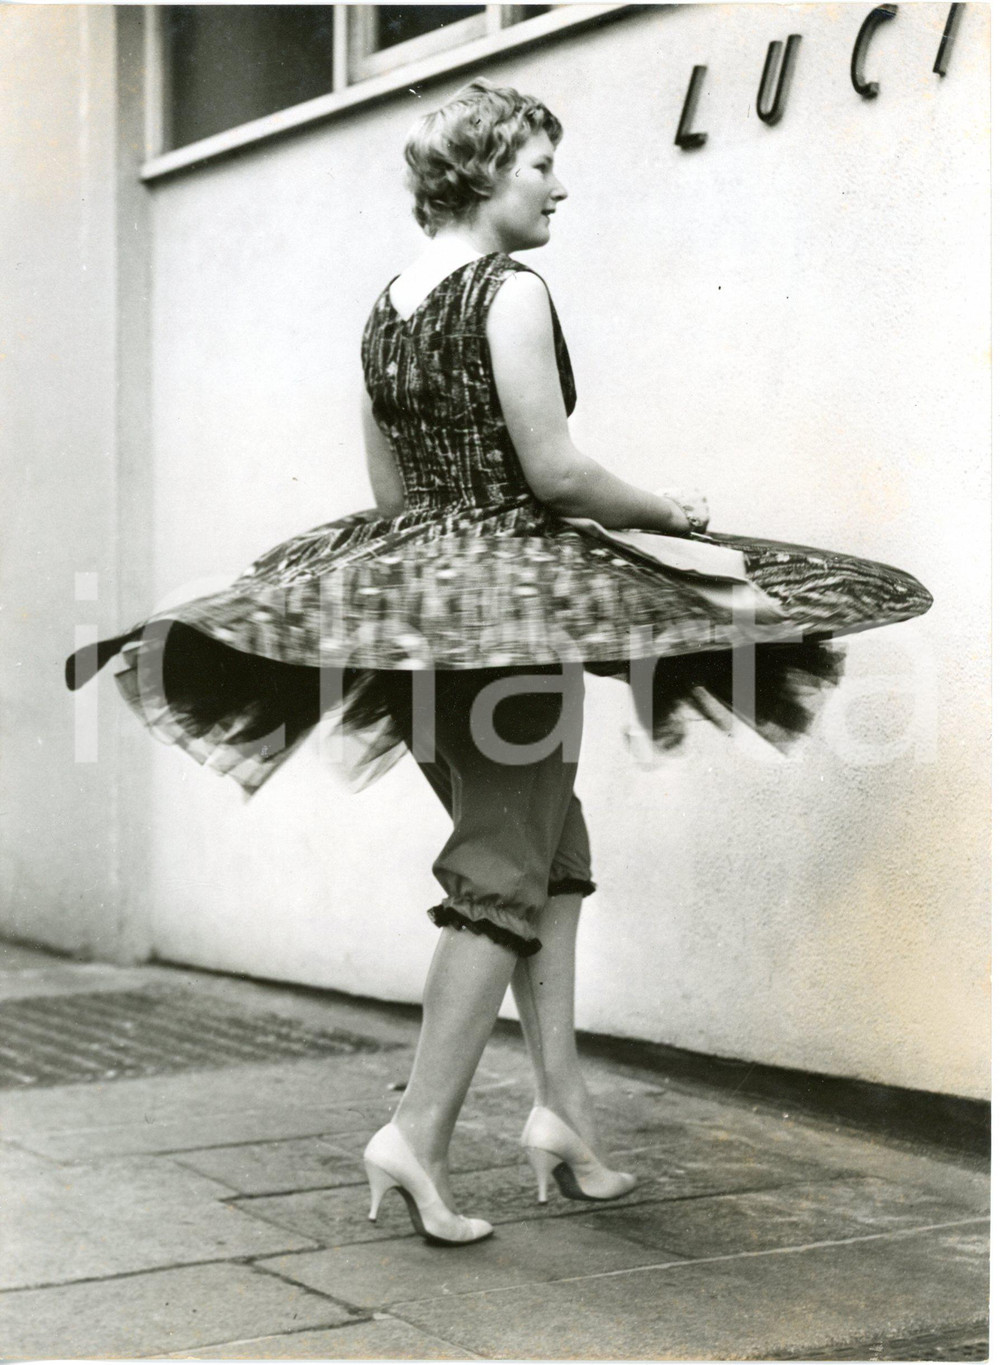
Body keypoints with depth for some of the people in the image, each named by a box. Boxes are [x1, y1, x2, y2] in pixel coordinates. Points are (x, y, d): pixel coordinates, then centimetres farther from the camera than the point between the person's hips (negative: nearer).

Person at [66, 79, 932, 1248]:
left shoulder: (384, 307, 13)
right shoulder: (511, 293, -11)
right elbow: (555, 470, -15)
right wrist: (671, 515, 0)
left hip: (406, 583, 8)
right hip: (509, 593, -8)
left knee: (548, 843, 15)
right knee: (504, 867, -2)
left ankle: (562, 1104, 14)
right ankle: (418, 1132, -4)